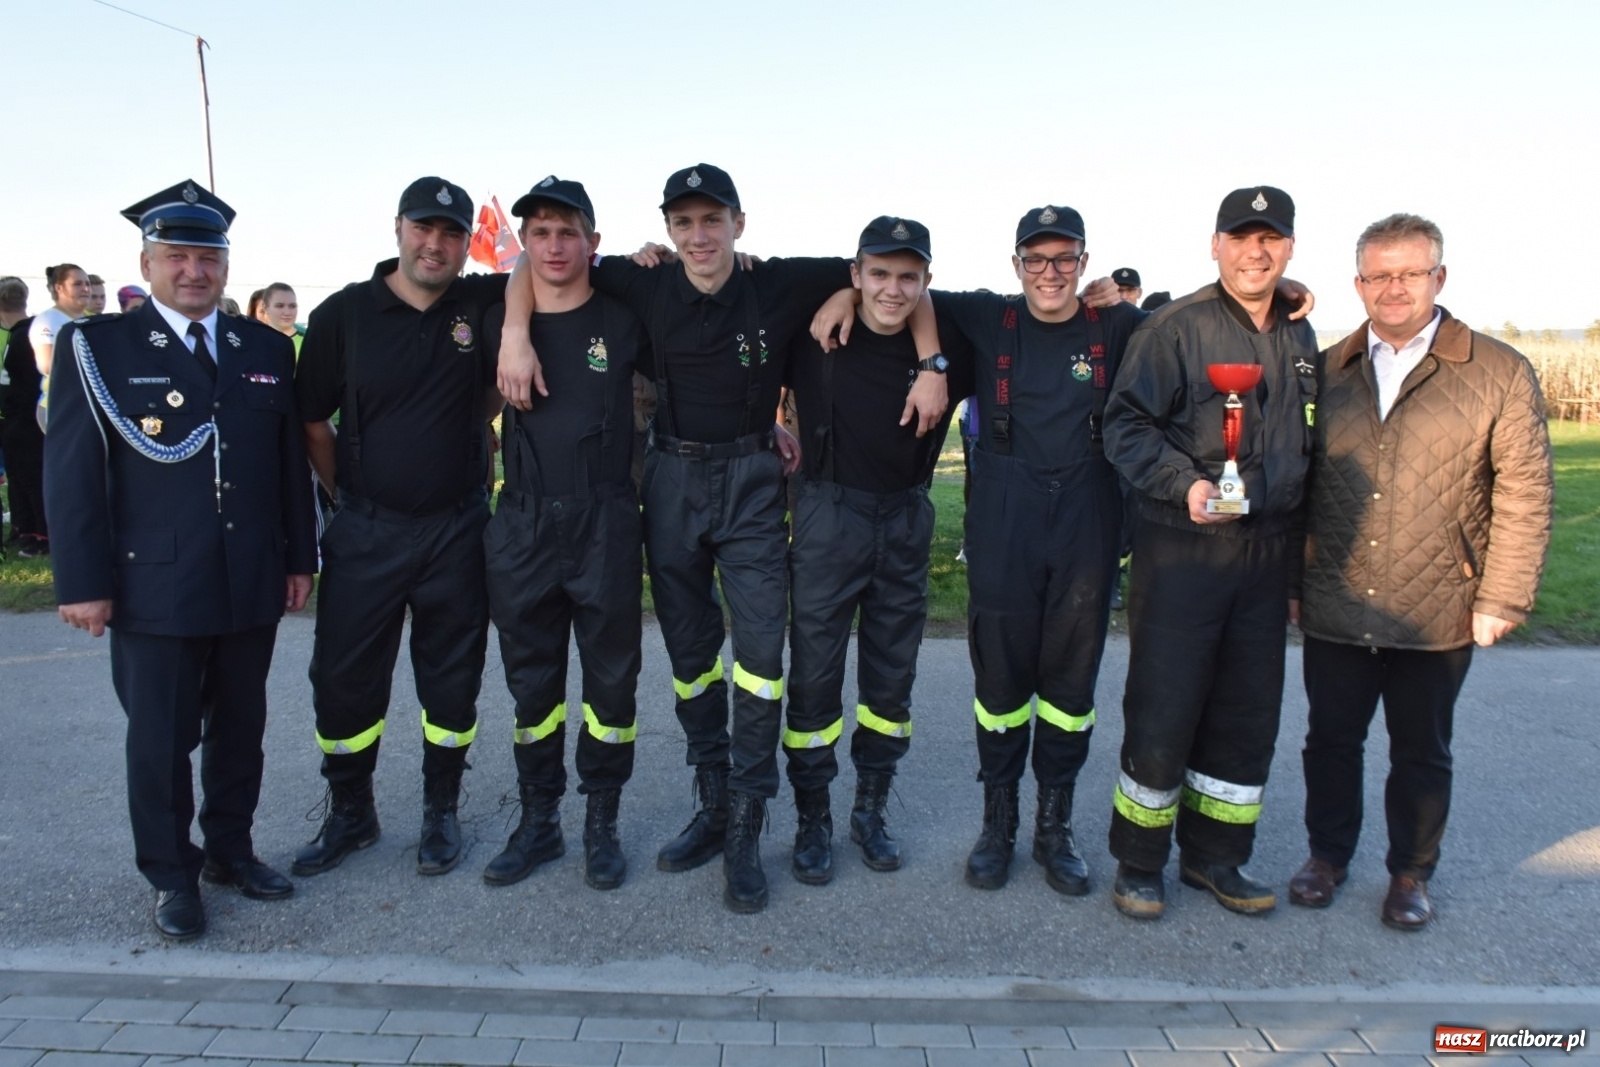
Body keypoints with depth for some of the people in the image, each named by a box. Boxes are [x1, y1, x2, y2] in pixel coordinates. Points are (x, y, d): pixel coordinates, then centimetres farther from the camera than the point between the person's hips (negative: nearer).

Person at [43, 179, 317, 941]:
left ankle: (230, 850, 32)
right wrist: (84, 581, -10)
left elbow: (291, 462, 10)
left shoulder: (266, 349, 9)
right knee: (161, 738, 7)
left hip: (252, 585, 4)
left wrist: (300, 557, 8)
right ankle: (172, 875, 24)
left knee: (240, 727, 14)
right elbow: (72, 472, -6)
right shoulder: (97, 346, -2)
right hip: (154, 586, -3)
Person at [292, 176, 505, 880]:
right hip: (366, 532, 0)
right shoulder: (344, 314, -3)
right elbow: (313, 424, 4)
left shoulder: (485, 305, -2)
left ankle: (441, 811, 29)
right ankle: (350, 814, 29)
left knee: (451, 683, 10)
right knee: (343, 680, 8)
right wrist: (352, 497, 5)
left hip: (458, 533, 0)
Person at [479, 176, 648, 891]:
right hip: (522, 528, 2)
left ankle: (601, 825, 22)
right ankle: (538, 823, 26)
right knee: (531, 682, 11)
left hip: (605, 527, -2)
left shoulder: (623, 320, -1)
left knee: (610, 680, 6)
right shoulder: (498, 326, 5)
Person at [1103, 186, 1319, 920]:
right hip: (1182, 549, -6)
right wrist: (1185, 482, -26)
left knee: (1248, 714, 12)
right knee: (1161, 713, 0)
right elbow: (1125, 426, -10)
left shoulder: (1298, 338, 14)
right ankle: (1138, 864, 17)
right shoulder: (1177, 327, -7)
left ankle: (1214, 857, 28)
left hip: (1266, 554, 7)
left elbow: (1306, 448, 20)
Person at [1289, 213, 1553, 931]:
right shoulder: (1327, 371, 6)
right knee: (1330, 740, 14)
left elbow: (1524, 495, -3)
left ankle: (1411, 873, 32)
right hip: (1333, 611, 2)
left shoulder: (1499, 374, -3)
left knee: (1421, 754, 13)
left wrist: (1501, 600, -7)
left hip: (1436, 616, -2)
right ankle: (1328, 855, 34)